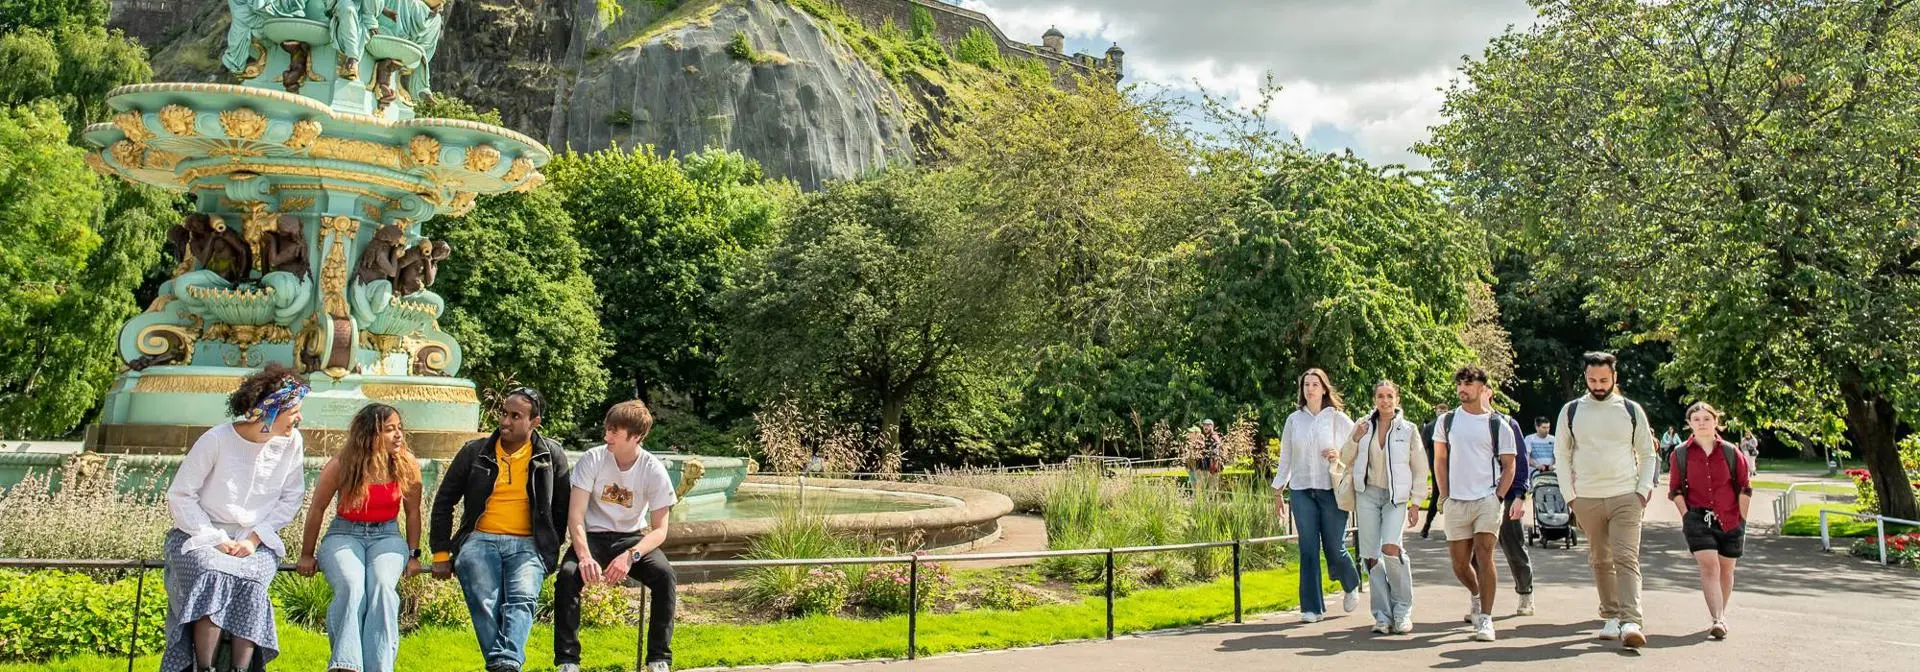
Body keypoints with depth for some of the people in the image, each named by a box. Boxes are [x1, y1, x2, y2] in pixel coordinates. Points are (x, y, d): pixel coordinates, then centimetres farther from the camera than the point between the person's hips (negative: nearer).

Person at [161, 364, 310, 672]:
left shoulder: (292, 442, -4)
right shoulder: (217, 440, -13)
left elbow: (291, 498, 4)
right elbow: (180, 496, -6)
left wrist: (254, 539, -9)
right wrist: (216, 540, -14)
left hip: (257, 541, 2)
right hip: (201, 535, -2)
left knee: (250, 582, -30)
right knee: (213, 577, -33)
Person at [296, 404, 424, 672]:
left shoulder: (407, 465, -5)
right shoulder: (341, 465, -10)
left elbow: (413, 512, 6)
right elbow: (317, 509, 3)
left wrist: (413, 555, 8)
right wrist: (307, 555, 11)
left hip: (387, 536, 1)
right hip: (345, 534, -1)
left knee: (382, 586, -31)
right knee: (351, 587, -32)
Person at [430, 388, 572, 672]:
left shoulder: (551, 455, 9)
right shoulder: (474, 452, 10)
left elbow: (561, 508, 15)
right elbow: (443, 502, 14)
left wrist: (550, 551, 8)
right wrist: (441, 554, 9)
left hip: (527, 544, -1)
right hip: (479, 540, 1)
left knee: (523, 598, -29)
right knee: (484, 603, -25)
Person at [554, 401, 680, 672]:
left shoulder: (654, 470, -12)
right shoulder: (593, 459, -11)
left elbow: (660, 529, -12)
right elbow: (576, 515, -14)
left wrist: (630, 556, -30)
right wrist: (585, 556, -32)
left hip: (632, 537, 0)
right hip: (593, 537, 0)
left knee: (664, 574, -29)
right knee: (567, 574, -31)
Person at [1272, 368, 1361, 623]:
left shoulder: (1338, 418, 2)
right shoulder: (1294, 420, 9)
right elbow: (1285, 457, 14)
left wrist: (1340, 456, -13)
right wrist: (1278, 491, 14)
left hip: (1332, 490, -2)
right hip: (1301, 491, 2)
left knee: (1335, 549, -1)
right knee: (1308, 549, 0)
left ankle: (1351, 586, 31)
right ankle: (1311, 607, 8)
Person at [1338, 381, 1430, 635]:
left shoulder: (1409, 430, 3)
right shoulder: (1363, 427, 8)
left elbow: (1420, 469, 6)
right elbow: (1345, 461, 13)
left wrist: (1416, 503, 0)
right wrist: (1354, 439, -4)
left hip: (1396, 497, -3)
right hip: (1367, 494, 3)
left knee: (1391, 548, -22)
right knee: (1371, 556, -1)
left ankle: (1403, 611, -6)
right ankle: (1383, 615, 8)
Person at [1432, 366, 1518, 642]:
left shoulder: (1498, 424, 2)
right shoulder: (1447, 421, 8)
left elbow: (1509, 466, 5)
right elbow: (1439, 461, 13)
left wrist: (1497, 496, -5)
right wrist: (1445, 496, 6)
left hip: (1487, 500, -3)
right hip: (1456, 502, 3)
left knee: (1484, 555, -14)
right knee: (1459, 563, 8)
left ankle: (1485, 619, -11)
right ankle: (1476, 596, 38)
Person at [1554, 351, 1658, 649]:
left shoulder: (1631, 410, 5)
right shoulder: (1571, 411, 5)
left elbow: (1647, 453, 11)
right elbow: (1561, 455, 9)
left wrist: (1643, 490, -1)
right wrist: (1570, 496, 2)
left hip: (1626, 497, -2)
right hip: (1587, 499, 2)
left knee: (1626, 558, -12)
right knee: (1600, 561, 9)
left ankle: (1632, 622, -19)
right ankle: (1611, 616, 21)